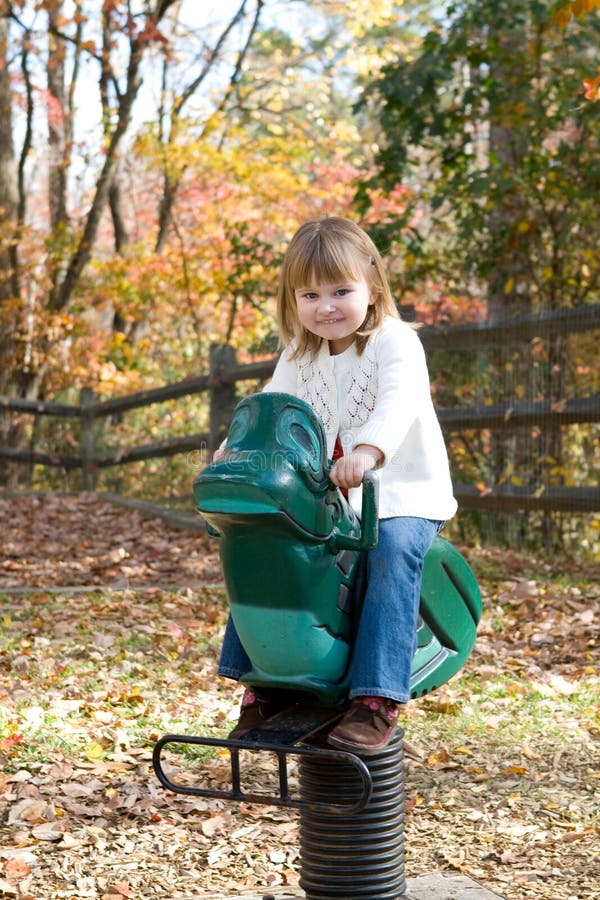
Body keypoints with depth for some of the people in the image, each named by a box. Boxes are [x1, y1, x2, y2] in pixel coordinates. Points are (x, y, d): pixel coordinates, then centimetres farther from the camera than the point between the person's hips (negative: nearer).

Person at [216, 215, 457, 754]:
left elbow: (399, 401, -31)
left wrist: (368, 451, -49)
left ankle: (377, 698, -35)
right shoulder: (300, 355, 9)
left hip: (404, 493, -6)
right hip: (325, 497, 6)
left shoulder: (395, 342, -13)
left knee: (391, 551, -34)